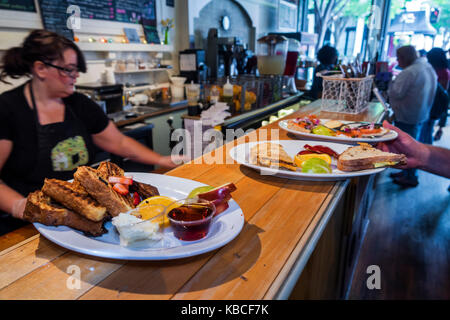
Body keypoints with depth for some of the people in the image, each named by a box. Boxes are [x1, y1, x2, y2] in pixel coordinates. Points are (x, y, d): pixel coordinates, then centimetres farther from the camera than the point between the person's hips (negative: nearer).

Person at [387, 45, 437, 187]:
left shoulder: (409, 72, -22)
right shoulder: (429, 68, 10)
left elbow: (395, 93, -23)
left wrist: (391, 83, -6)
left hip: (407, 117, -9)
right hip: (421, 114, 9)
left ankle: (410, 178, 11)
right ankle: (407, 172, 32)